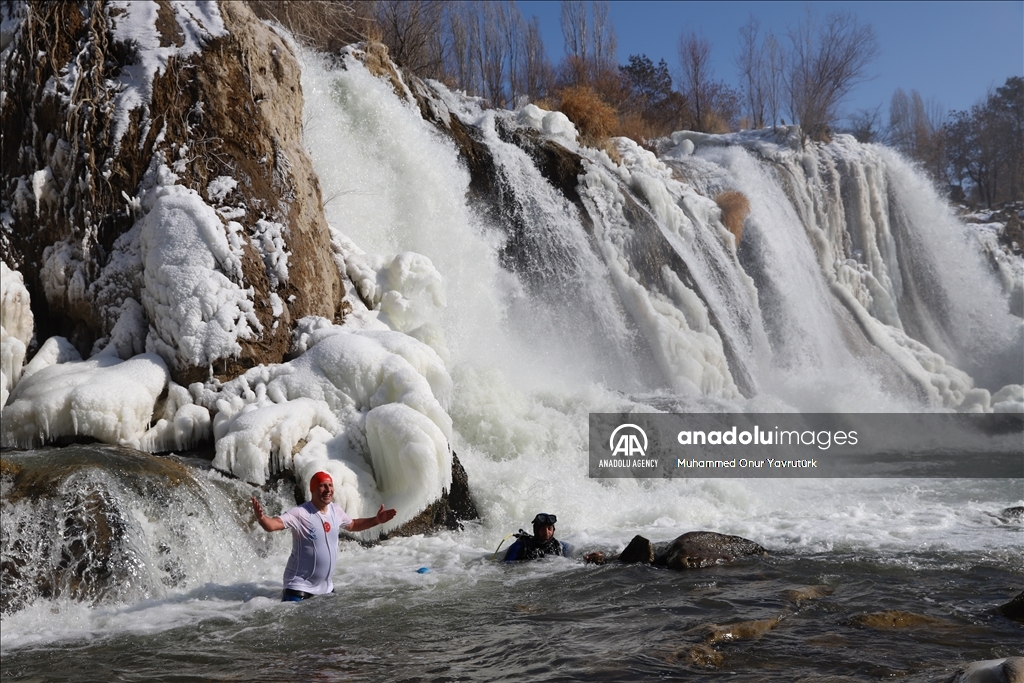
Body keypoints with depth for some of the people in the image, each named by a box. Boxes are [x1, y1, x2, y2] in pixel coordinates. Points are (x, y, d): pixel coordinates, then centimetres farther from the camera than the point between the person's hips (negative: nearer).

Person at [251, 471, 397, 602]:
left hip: (325, 586, 7)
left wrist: (376, 520, 13)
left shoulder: (335, 510, 1)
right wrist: (261, 518, -56)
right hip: (300, 586, -7)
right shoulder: (300, 513, -21)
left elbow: (352, 525, 21)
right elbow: (273, 524, -35)